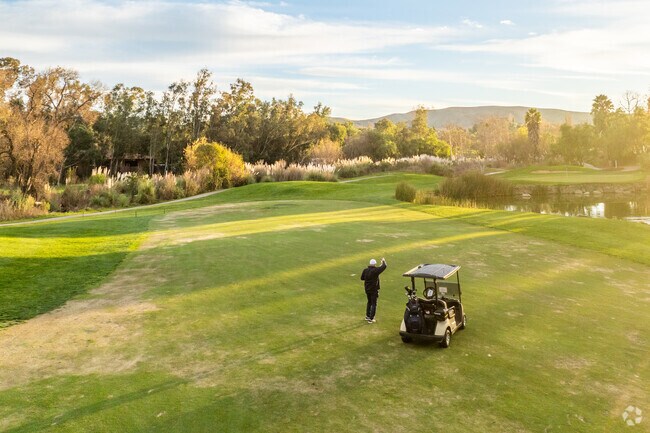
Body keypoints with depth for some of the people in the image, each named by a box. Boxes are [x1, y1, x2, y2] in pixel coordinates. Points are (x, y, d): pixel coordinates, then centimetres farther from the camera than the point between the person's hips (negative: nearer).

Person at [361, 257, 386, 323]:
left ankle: (367, 316, 33)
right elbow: (384, 266, -11)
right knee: (374, 304, 5)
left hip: (367, 289, 6)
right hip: (374, 290, -6)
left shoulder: (365, 270, -5)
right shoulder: (375, 270, -21)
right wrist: (383, 261, 9)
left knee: (369, 302, 24)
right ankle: (371, 319, 5)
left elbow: (362, 278, 8)